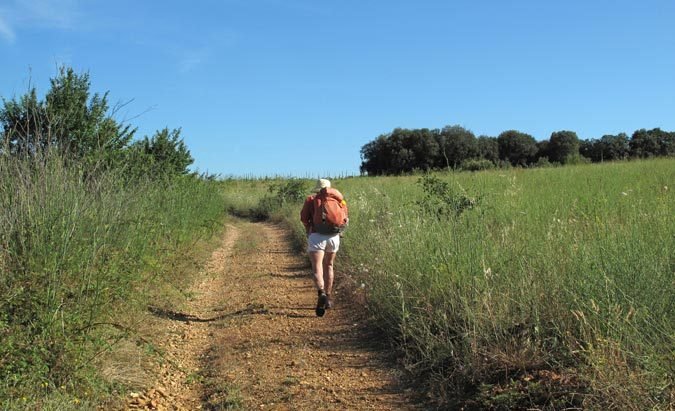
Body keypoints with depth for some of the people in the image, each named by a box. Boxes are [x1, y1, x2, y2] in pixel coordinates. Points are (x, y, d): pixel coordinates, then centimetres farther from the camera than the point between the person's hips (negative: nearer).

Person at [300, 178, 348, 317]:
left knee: (317, 268, -9)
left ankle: (321, 294, -34)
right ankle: (328, 298, 24)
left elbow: (304, 218, 1)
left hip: (317, 236, -3)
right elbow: (345, 220, 11)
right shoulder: (339, 199, 16)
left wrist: (309, 231, 18)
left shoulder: (311, 199, 10)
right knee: (329, 266, 21)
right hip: (334, 236, 3)